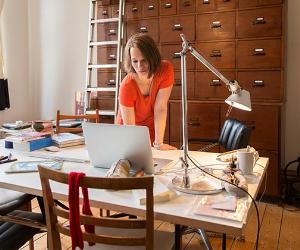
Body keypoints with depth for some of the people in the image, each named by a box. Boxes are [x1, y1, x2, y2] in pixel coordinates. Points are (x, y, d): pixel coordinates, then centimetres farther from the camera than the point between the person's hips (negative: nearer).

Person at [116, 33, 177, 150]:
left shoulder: (166, 69, -23)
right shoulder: (127, 86, -29)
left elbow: (160, 108, -24)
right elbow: (129, 126, -23)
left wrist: (159, 143, -27)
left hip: (151, 130, 0)